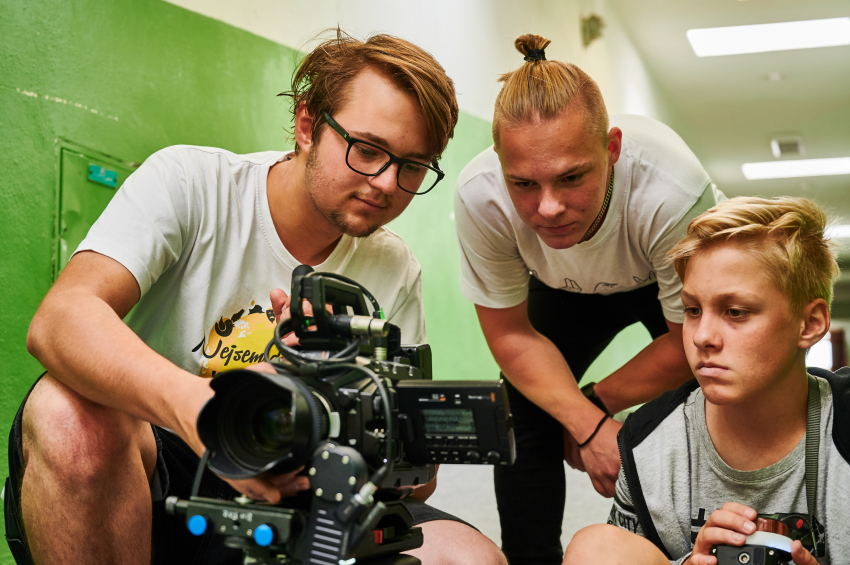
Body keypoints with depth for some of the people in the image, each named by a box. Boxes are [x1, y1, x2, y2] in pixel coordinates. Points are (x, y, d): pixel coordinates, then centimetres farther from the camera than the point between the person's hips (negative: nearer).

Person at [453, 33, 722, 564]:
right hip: (568, 290, 3)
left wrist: (591, 401, -15)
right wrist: (588, 423, -29)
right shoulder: (479, 196, -35)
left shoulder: (674, 192, -42)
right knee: (524, 409, -9)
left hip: (674, 285, -2)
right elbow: (510, 333, -18)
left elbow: (692, 343, -25)